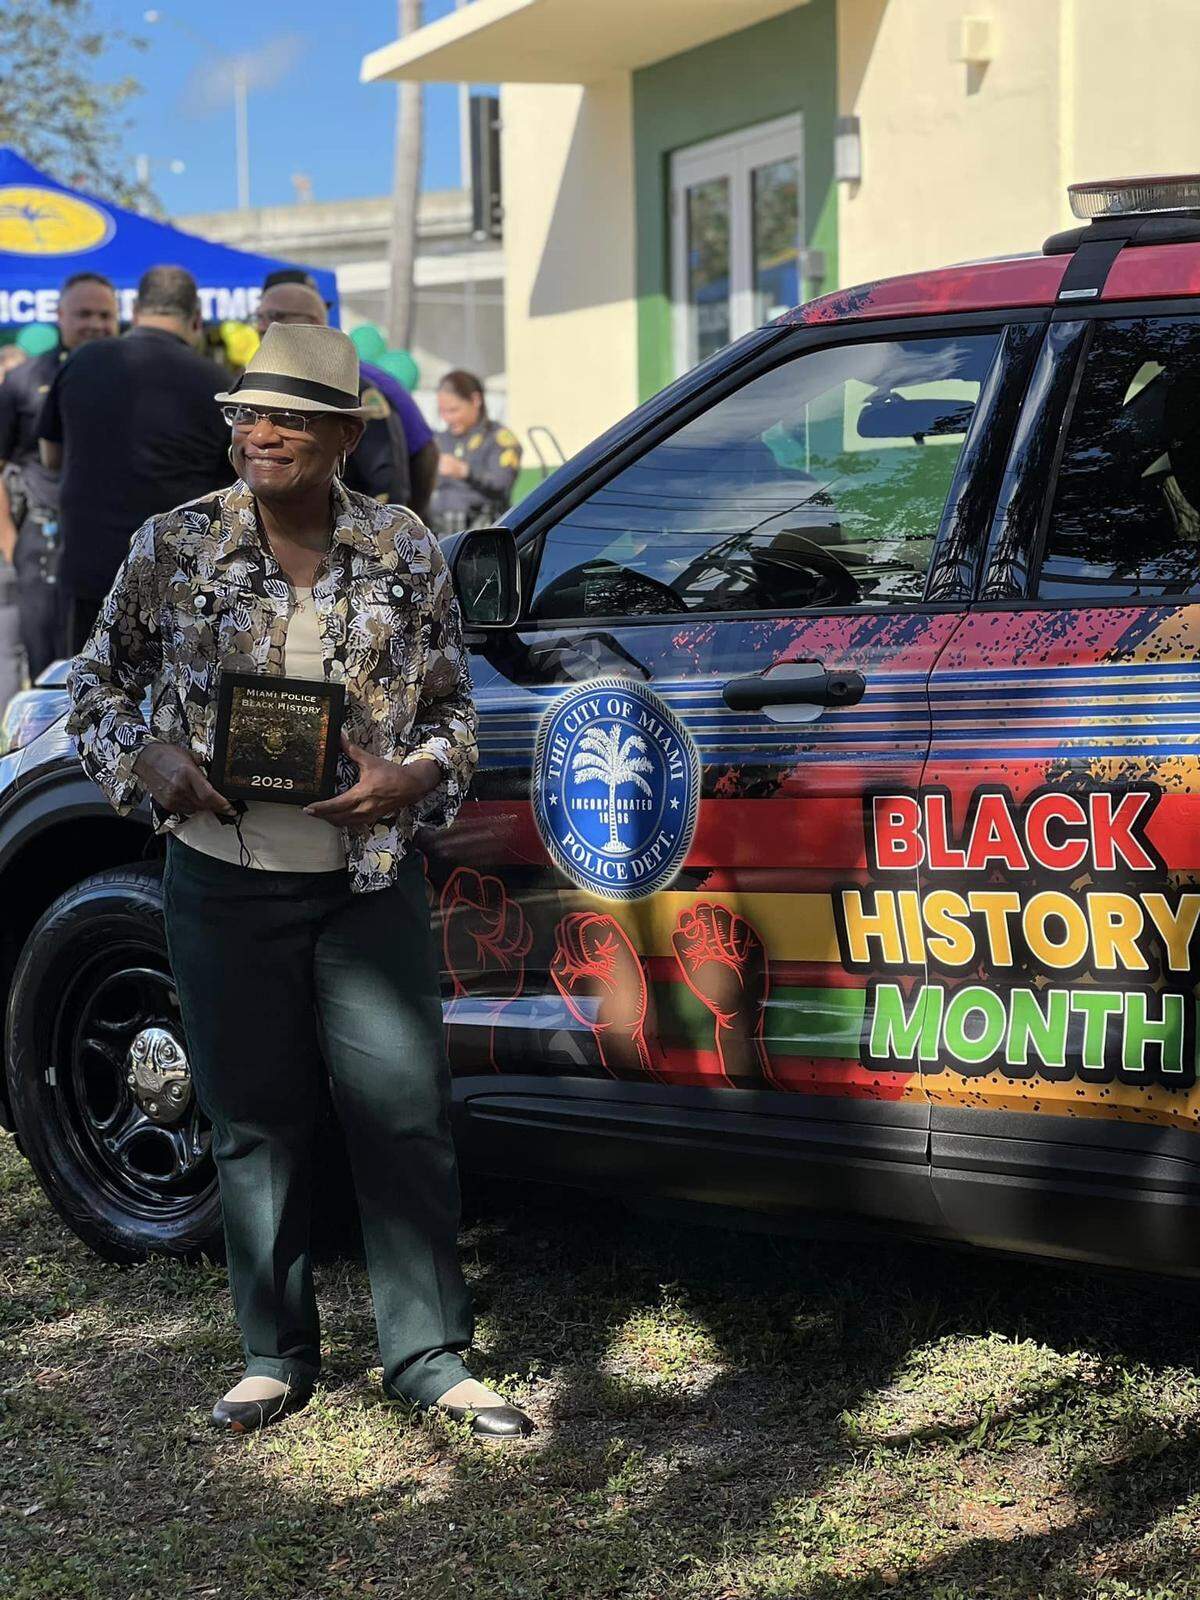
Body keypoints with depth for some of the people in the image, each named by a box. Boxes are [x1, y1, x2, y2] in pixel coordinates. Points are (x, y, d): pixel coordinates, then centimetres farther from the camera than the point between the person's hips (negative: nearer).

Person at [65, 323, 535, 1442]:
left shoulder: (405, 554, 1)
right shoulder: (175, 546, 0)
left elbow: (453, 707, 8)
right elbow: (99, 679, 10)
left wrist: (412, 778, -12)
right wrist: (145, 763, -8)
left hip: (368, 882, 0)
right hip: (222, 885, 0)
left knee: (406, 1116, 0)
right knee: (254, 1120, 9)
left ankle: (428, 1356, 15)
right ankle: (275, 1356, 24)